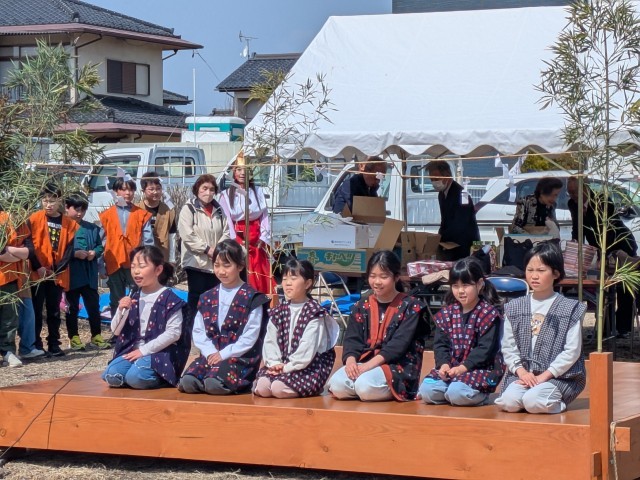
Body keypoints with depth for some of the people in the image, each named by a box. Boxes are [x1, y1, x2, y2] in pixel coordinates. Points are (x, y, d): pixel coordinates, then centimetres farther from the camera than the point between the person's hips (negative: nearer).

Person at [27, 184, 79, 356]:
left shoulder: (69, 223, 5)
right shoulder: (34, 219, -1)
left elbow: (69, 249, 2)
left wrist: (58, 270, -8)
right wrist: (38, 267, -13)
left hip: (58, 275, 2)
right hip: (37, 273, -2)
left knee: (54, 311, 8)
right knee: (36, 310, -1)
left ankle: (54, 344, 15)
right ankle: (35, 345, 5)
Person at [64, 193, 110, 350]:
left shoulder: (92, 228, 8)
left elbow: (100, 246, 15)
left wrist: (94, 253, -5)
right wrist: (74, 253, -18)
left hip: (89, 274, 4)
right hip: (71, 273, -4)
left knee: (93, 305, 7)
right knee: (72, 307, 7)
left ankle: (96, 336, 17)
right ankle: (74, 338, 15)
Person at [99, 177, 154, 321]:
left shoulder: (142, 214, 4)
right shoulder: (107, 215, 6)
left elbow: (148, 241, 2)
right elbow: (102, 242, 6)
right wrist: (101, 266, 3)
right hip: (114, 264, 1)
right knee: (116, 302, 10)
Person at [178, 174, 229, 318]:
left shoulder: (218, 210, 15)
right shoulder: (189, 208, -3)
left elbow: (226, 232, 10)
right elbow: (187, 235, -12)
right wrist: (207, 249, -13)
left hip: (216, 263, 5)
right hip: (196, 262, -5)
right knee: (196, 297, -3)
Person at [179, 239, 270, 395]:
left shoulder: (251, 298, -2)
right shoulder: (207, 297, 15)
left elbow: (250, 336, -8)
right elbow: (198, 331, 11)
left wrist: (224, 354, -11)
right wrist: (210, 352, -6)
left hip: (241, 358, -4)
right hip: (211, 355, 4)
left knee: (213, 384, -32)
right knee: (187, 382, -25)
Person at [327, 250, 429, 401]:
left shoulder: (410, 307, 0)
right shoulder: (361, 307, 15)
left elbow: (399, 344, -11)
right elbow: (352, 339, 7)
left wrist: (370, 364, -21)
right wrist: (350, 360, -17)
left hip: (398, 367, -4)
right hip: (364, 362, 4)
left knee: (365, 386, -35)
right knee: (337, 384, -26)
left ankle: (390, 392, -4)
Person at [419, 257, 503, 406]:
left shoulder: (488, 313, -7)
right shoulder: (446, 313, 10)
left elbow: (485, 348, -14)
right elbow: (440, 344, 7)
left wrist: (463, 367, -22)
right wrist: (444, 364, -13)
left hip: (481, 368, -5)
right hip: (452, 367, 5)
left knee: (456, 393, -31)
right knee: (426, 391, -18)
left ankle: (480, 395, 1)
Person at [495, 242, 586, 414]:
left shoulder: (570, 309, 0)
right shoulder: (514, 308, 11)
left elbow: (572, 351, -6)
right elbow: (508, 347, 9)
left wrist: (544, 376, -13)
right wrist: (521, 372, -8)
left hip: (559, 376, -3)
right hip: (523, 373, 3)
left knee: (533, 402, -31)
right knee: (509, 402, -26)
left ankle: (554, 403, -1)